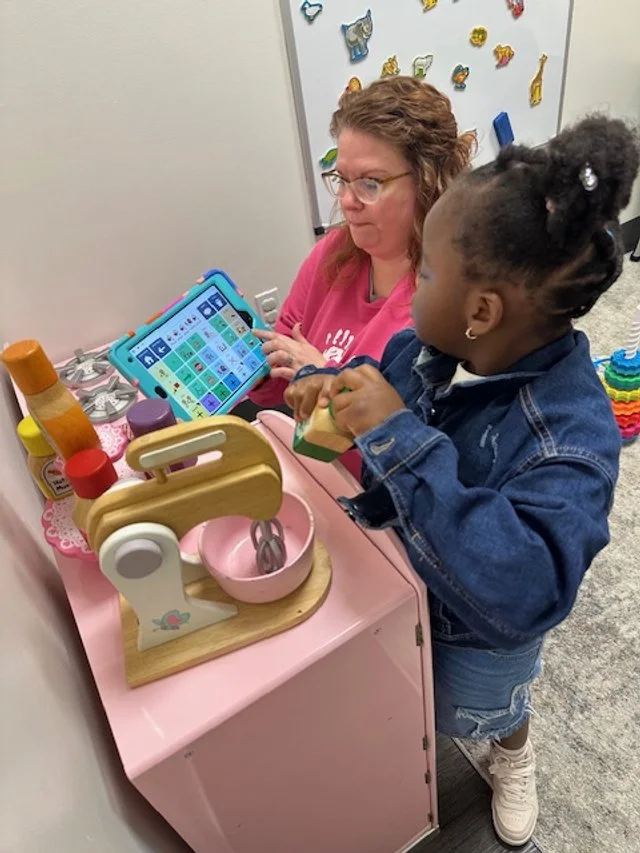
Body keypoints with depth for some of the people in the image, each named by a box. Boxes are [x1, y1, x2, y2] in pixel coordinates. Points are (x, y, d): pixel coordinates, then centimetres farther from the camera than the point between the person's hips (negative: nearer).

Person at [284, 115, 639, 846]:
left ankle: (513, 765, 68)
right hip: (401, 579, 5)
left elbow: (522, 594, -50)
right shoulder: (433, 344, -21)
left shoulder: (570, 438, -40)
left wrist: (401, 441, -53)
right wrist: (333, 383, -24)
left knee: (477, 710, 30)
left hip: (479, 629, -4)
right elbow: (389, 371, 0)